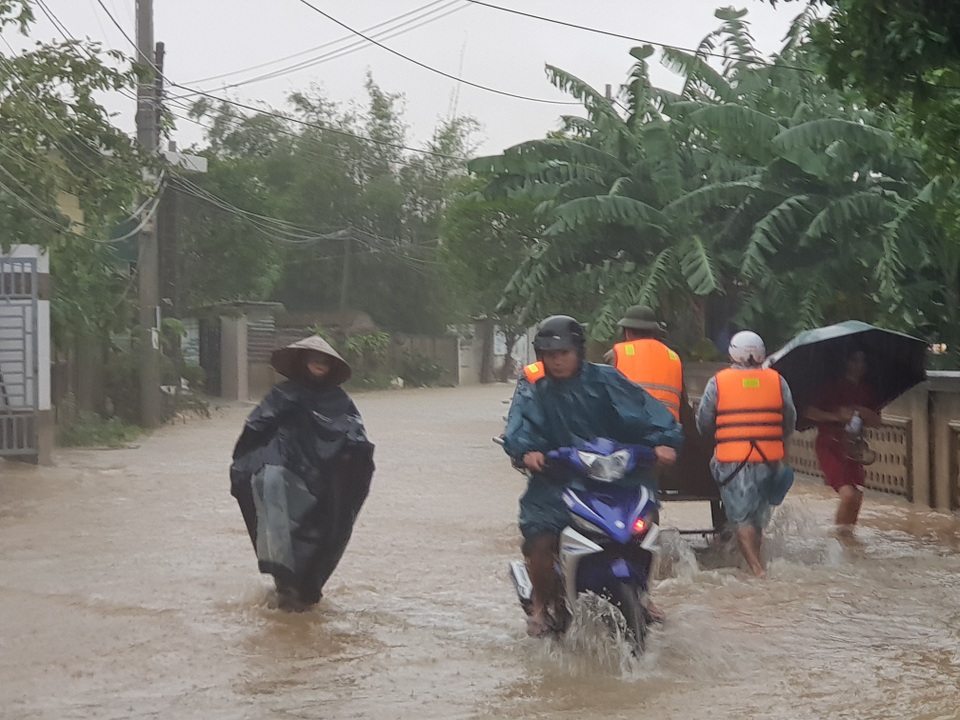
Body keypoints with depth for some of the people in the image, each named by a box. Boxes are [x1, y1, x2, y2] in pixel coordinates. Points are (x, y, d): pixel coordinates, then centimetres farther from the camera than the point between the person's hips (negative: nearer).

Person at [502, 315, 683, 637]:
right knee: (539, 537, -23)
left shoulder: (603, 379, 3)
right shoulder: (532, 384, 5)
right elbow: (520, 424, -9)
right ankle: (542, 601, 6)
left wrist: (663, 441, -25)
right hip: (556, 475, -1)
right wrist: (526, 450, -31)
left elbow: (641, 408, -7)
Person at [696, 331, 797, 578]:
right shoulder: (777, 381, 4)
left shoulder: (718, 382, -2)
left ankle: (756, 567, -11)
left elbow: (703, 423, 2)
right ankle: (754, 556, 23)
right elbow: (790, 421, 10)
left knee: (741, 516, 0)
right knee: (759, 515, 17)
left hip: (732, 459, -2)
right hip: (770, 458, 3)